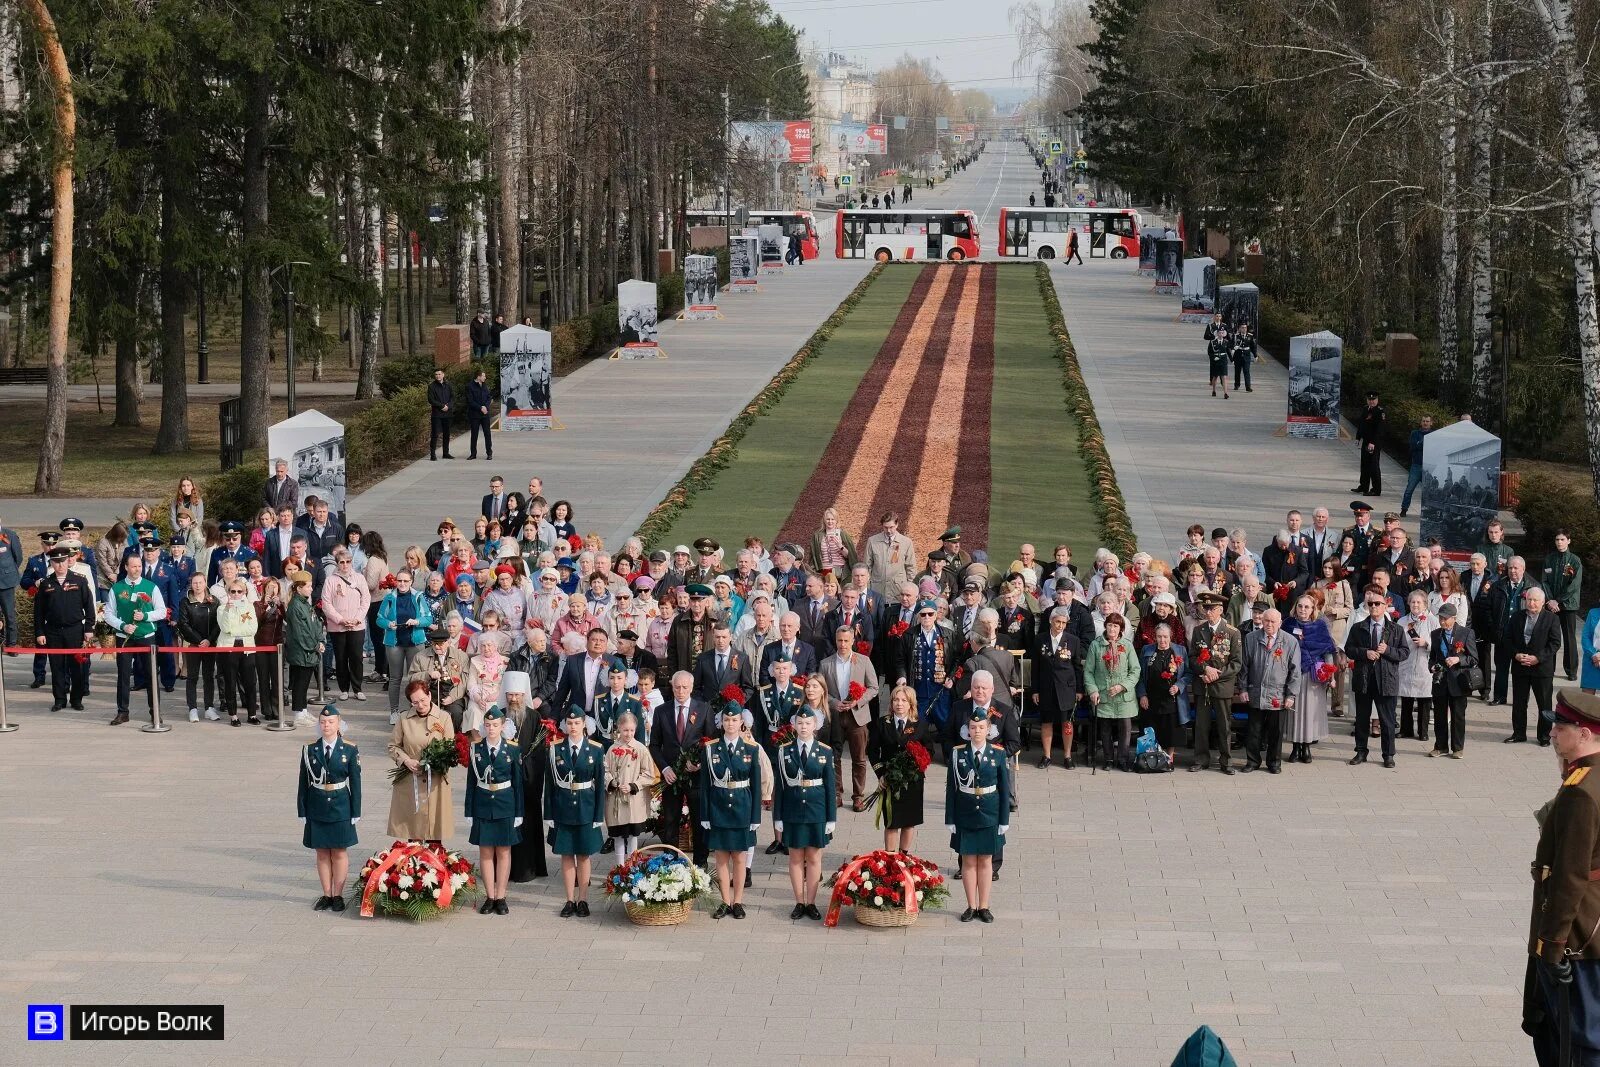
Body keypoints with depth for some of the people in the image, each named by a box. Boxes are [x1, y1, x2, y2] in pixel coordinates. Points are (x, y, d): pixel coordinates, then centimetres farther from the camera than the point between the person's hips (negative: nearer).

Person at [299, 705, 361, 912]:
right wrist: (302, 810, 0)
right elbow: (304, 782, 3)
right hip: (317, 807, 2)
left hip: (340, 807, -2)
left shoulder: (349, 750, -4)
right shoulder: (309, 749, -1)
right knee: (322, 853, 8)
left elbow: (355, 782, -2)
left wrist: (355, 812, -4)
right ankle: (326, 895, 17)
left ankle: (338, 895, 13)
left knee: (339, 853, 4)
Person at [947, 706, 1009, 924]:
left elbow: (1005, 789, 0)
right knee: (968, 861, 5)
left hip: (990, 816, 0)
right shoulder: (958, 754, -4)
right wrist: (950, 820, -3)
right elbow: (951, 789, -1)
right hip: (965, 816, 0)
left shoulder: (998, 755, -3)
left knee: (986, 861, 7)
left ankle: (984, 906, 15)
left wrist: (1004, 820, -2)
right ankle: (971, 906, 14)